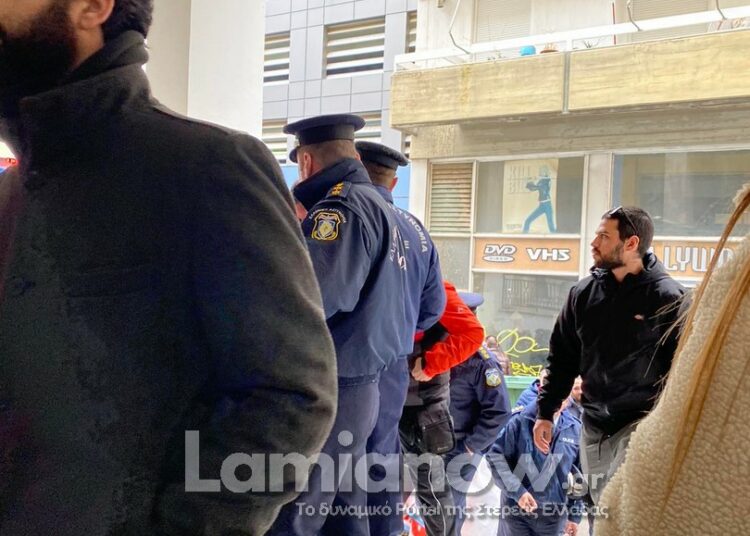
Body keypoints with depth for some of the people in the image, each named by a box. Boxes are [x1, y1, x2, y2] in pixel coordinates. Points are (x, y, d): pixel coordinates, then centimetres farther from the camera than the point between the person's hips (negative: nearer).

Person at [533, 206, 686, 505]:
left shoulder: (667, 297, -11)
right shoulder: (584, 292, 4)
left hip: (643, 424, -5)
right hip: (593, 424, 6)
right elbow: (562, 356, 11)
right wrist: (545, 412, 7)